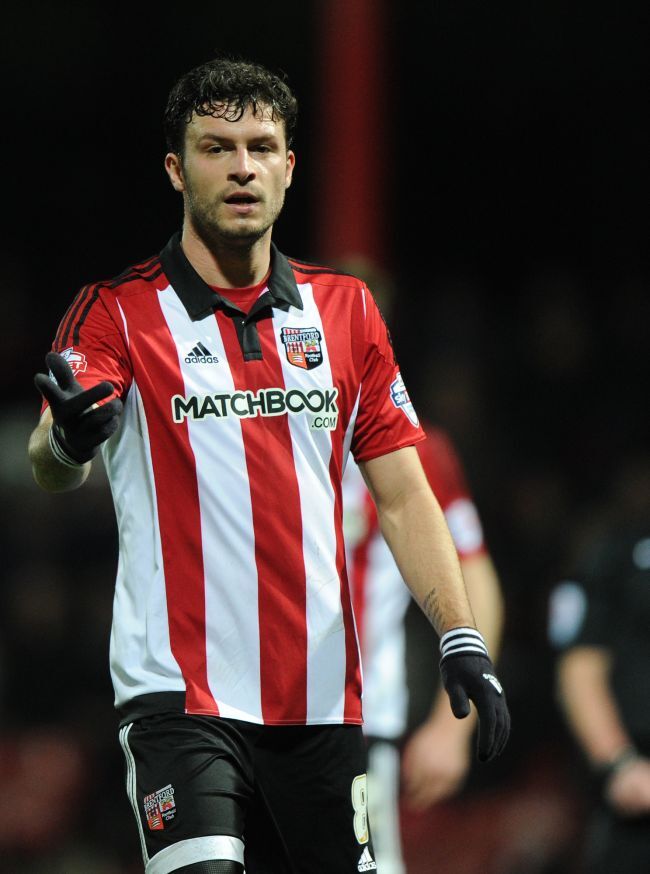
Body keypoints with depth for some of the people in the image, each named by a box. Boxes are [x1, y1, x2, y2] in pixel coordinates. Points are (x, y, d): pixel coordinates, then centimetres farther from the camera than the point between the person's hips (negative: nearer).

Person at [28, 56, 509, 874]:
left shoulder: (346, 310, 11)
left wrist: (460, 639, 1)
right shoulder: (118, 311, -2)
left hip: (321, 699, 5)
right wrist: (67, 441, -41)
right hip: (180, 692, -4)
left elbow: (401, 494, 12)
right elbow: (51, 469, -17)